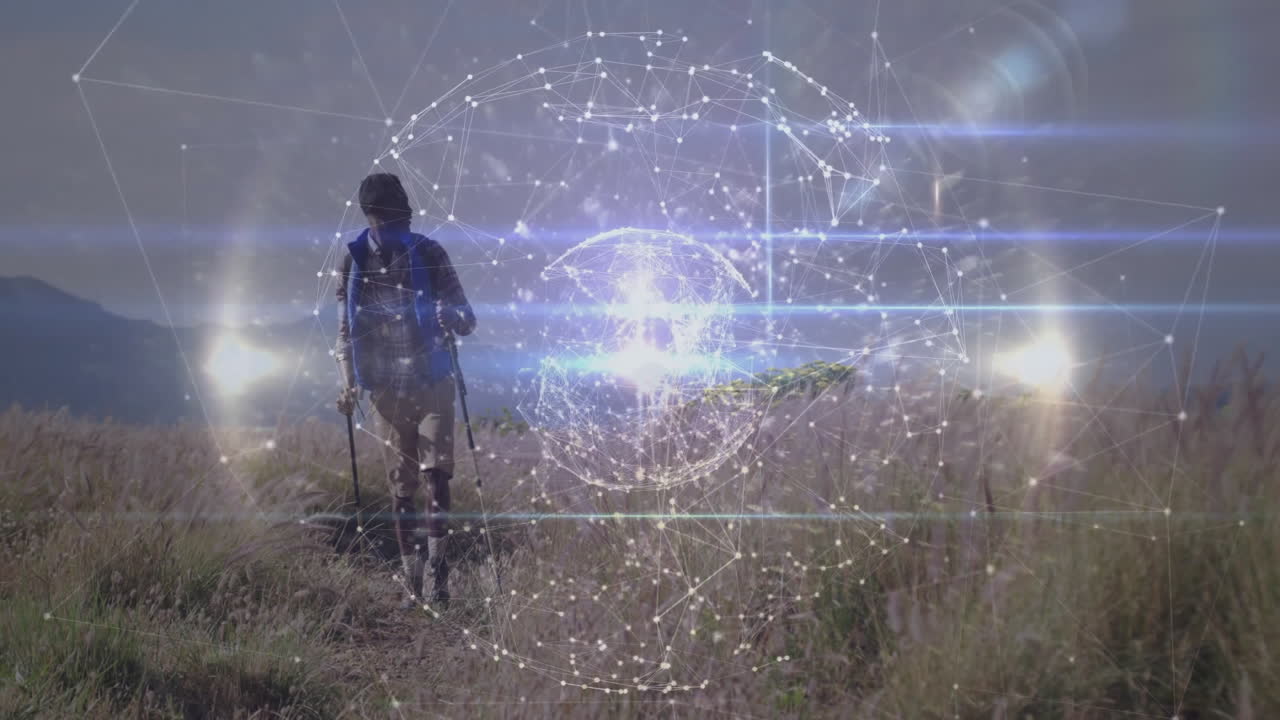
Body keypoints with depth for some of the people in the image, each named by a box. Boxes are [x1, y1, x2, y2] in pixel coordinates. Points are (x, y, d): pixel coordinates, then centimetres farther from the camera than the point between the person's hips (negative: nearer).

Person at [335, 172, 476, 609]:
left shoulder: (428, 254, -1)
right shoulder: (355, 262, 3)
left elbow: (466, 320, 0)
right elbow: (346, 328, 11)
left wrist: (452, 319, -24)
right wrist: (349, 384, 3)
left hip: (433, 382, -1)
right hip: (387, 387, 1)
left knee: (436, 474, -11)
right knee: (402, 484, 3)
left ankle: (437, 565, -13)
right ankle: (413, 581, 3)